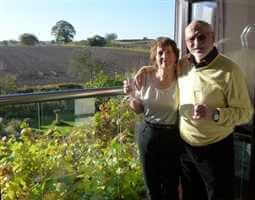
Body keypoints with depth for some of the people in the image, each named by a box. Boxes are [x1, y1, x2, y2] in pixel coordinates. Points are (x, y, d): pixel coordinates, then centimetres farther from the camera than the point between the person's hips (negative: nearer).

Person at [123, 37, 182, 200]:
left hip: (173, 137, -2)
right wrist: (131, 95, -14)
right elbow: (138, 109, 5)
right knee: (152, 186, 19)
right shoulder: (145, 79, -7)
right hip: (148, 135, 2)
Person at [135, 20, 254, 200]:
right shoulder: (183, 64, -1)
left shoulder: (229, 70, -19)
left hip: (216, 150, -5)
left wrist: (213, 114, -31)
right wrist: (148, 69, 4)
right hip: (185, 147, 5)